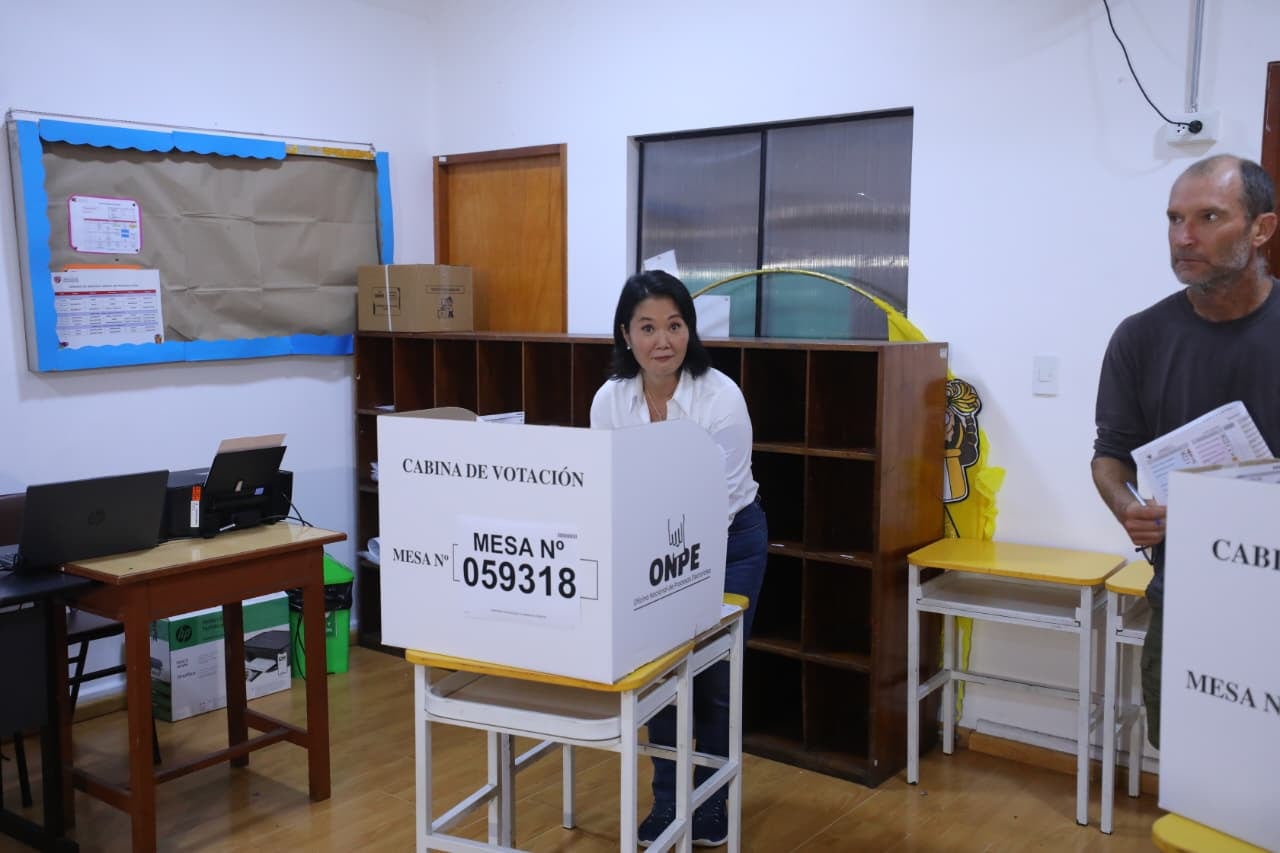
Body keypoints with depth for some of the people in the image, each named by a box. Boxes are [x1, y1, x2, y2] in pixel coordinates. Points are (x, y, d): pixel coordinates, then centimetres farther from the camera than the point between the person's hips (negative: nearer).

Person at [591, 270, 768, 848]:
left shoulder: (721, 397, -27)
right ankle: (666, 804, 23)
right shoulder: (610, 400, -16)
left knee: (712, 681, 3)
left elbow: (722, 504, -27)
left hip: (729, 544, -3)